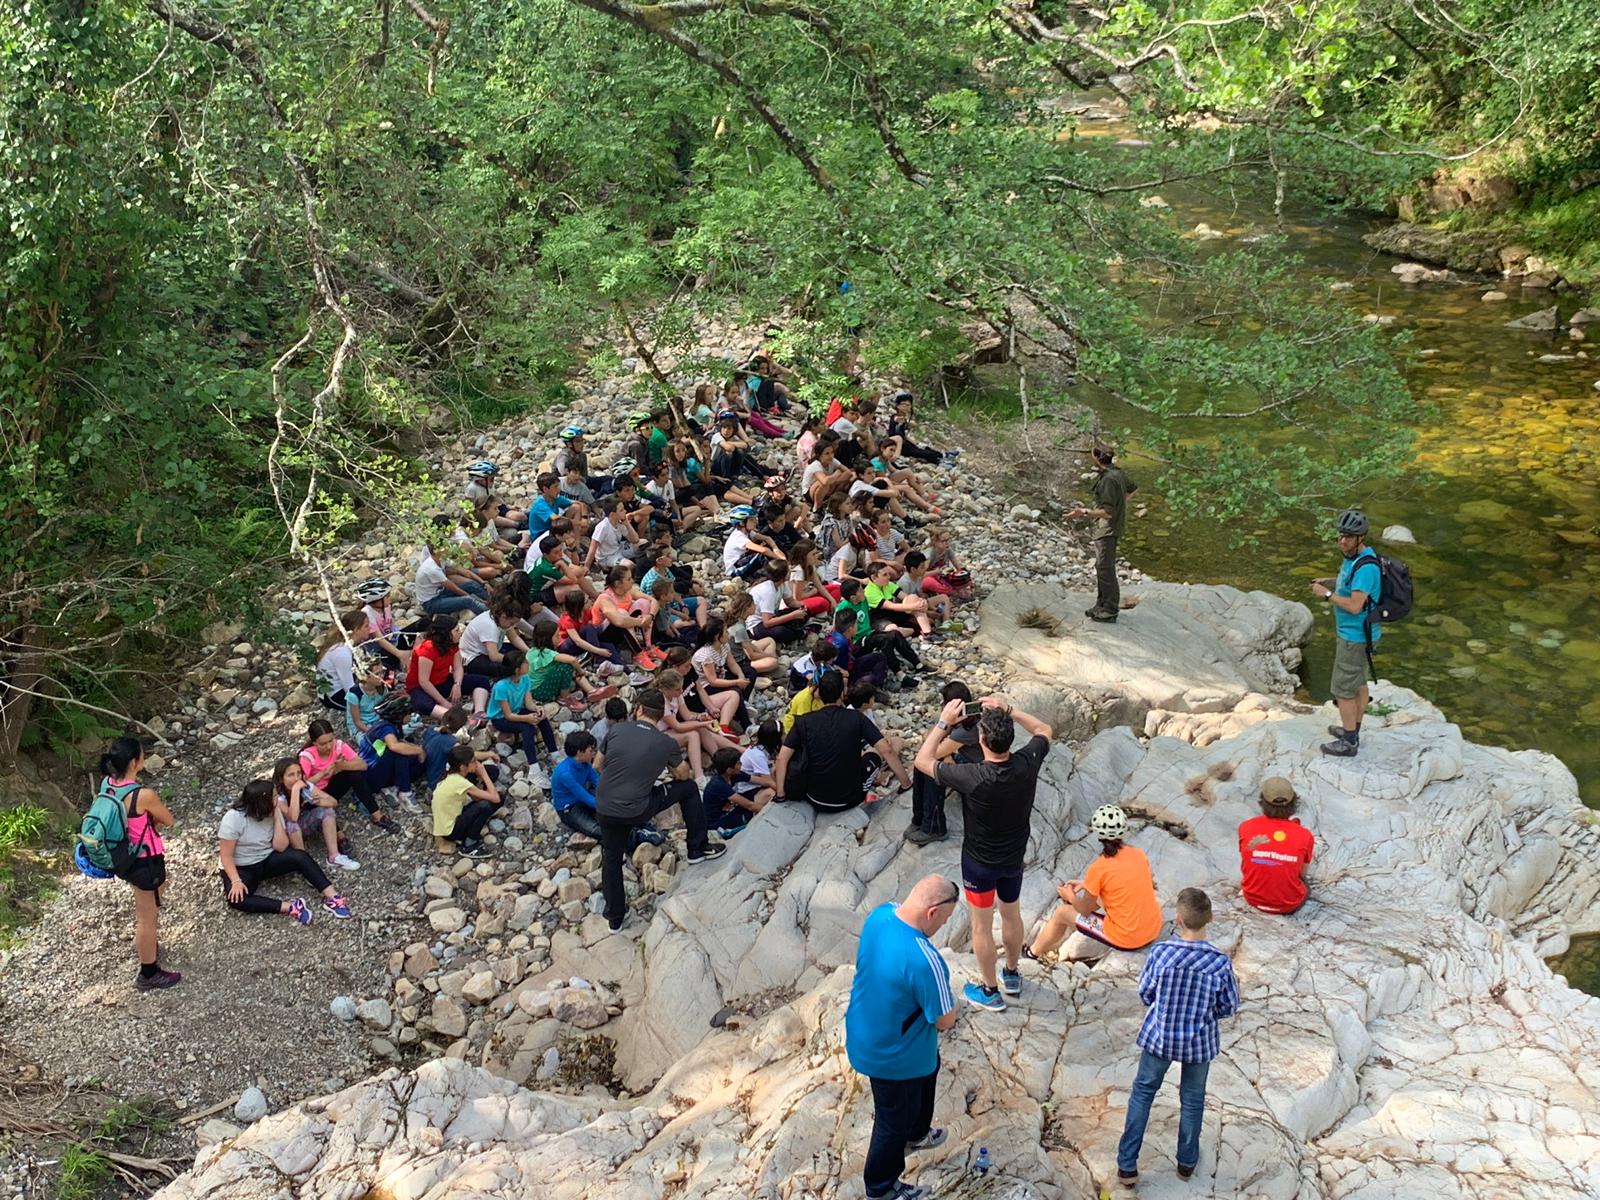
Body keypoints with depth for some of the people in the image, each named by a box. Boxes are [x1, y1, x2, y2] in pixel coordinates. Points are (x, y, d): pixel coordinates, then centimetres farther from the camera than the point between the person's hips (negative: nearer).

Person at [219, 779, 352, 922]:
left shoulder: (272, 812, -8)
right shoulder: (233, 819, -22)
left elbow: (280, 847, -14)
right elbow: (226, 856, -18)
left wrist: (277, 818, -21)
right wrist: (236, 881, -30)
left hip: (267, 861, 4)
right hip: (241, 868, -4)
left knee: (300, 857, -25)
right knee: (235, 898, -35)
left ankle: (332, 897, -31)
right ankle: (289, 907, -36)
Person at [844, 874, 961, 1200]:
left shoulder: (880, 914, -15)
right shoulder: (924, 961, -40)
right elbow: (945, 1021, -26)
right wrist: (949, 1008, -4)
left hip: (866, 1032, 8)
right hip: (893, 1056, -8)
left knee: (928, 1071, 35)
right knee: (895, 1120, 18)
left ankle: (916, 1135, 61)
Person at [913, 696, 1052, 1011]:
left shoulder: (972, 778, -35)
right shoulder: (1027, 764, -24)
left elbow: (923, 761, -21)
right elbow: (1044, 731, 0)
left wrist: (944, 722, -17)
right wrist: (1009, 710, -5)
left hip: (980, 862, -4)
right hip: (1014, 858, 5)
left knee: (981, 926, 15)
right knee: (1012, 915, 26)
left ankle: (990, 991, 31)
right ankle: (1012, 975, 47)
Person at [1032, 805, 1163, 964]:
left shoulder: (1097, 869, -18)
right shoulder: (1138, 854, -2)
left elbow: (1085, 910, -3)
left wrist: (1070, 896, 18)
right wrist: (1087, 884, 22)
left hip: (1126, 940, -6)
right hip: (1154, 931, 6)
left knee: (1062, 913, 15)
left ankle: (1033, 953, 38)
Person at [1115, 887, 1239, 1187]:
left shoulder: (1161, 953, -23)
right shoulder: (1220, 963, -23)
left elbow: (1145, 994, -7)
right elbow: (1229, 1007, -8)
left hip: (1159, 1036, 0)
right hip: (1199, 1043, 0)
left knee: (1142, 1092, 21)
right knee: (1192, 1100, 24)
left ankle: (1127, 1166, 25)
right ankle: (1187, 1162, 43)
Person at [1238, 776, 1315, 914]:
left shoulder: (1245, 827, -14)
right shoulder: (1304, 835, -16)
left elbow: (1244, 867, 2)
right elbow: (1302, 873, -1)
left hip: (1253, 899, 1)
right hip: (1289, 905, -1)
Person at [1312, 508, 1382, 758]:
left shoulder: (1365, 566, -28)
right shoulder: (1352, 557, 2)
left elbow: (1355, 605, -30)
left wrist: (1326, 594, -21)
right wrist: (1329, 582, 5)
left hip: (1355, 637, -10)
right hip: (1352, 632, 10)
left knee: (1343, 690, 0)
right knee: (1358, 683, 21)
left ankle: (1349, 743, 11)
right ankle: (1353, 731, 35)